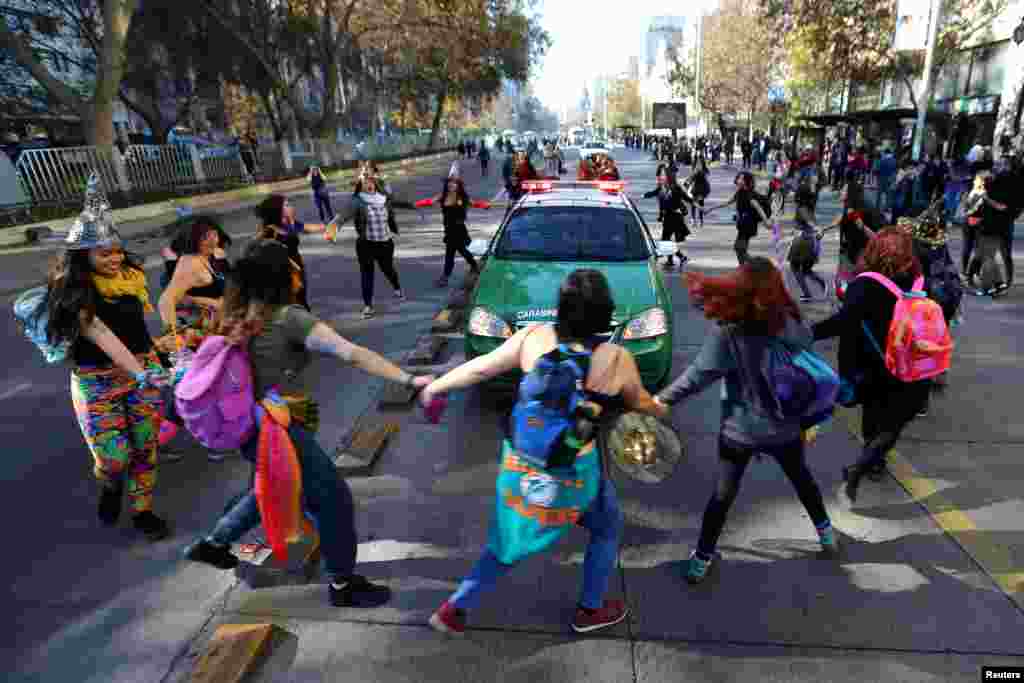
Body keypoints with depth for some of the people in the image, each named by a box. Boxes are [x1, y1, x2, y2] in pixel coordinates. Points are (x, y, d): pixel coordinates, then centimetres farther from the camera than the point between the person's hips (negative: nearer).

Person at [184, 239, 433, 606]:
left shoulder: (239, 315, 1)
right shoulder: (290, 319, -23)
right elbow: (352, 354, -32)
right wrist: (409, 380, -36)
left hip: (251, 425, 9)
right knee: (334, 497, 4)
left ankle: (212, 543, 45)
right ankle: (342, 584, 19)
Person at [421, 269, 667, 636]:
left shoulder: (535, 336, -9)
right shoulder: (616, 358, -14)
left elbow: (481, 367, -1)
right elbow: (639, 403, 5)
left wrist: (435, 386, 14)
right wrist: (659, 411, 28)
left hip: (519, 455, 4)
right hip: (572, 467, -3)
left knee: (512, 536, 26)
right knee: (607, 528, 26)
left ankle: (454, 608, 31)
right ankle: (590, 610, 43)